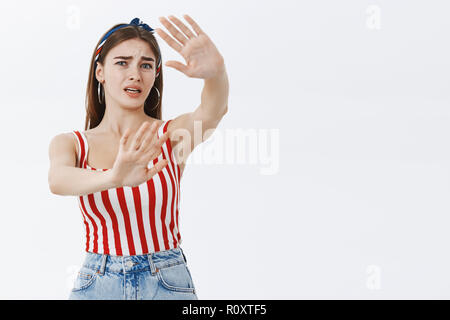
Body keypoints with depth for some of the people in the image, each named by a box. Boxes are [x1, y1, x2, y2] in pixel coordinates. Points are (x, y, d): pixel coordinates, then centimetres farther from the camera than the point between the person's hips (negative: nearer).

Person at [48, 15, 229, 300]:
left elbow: (213, 112, -25)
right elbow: (58, 179, -24)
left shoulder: (174, 134, -3)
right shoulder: (70, 144, -1)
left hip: (167, 285, -1)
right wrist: (113, 178, -46)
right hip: (97, 285, 1)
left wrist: (217, 71, -49)